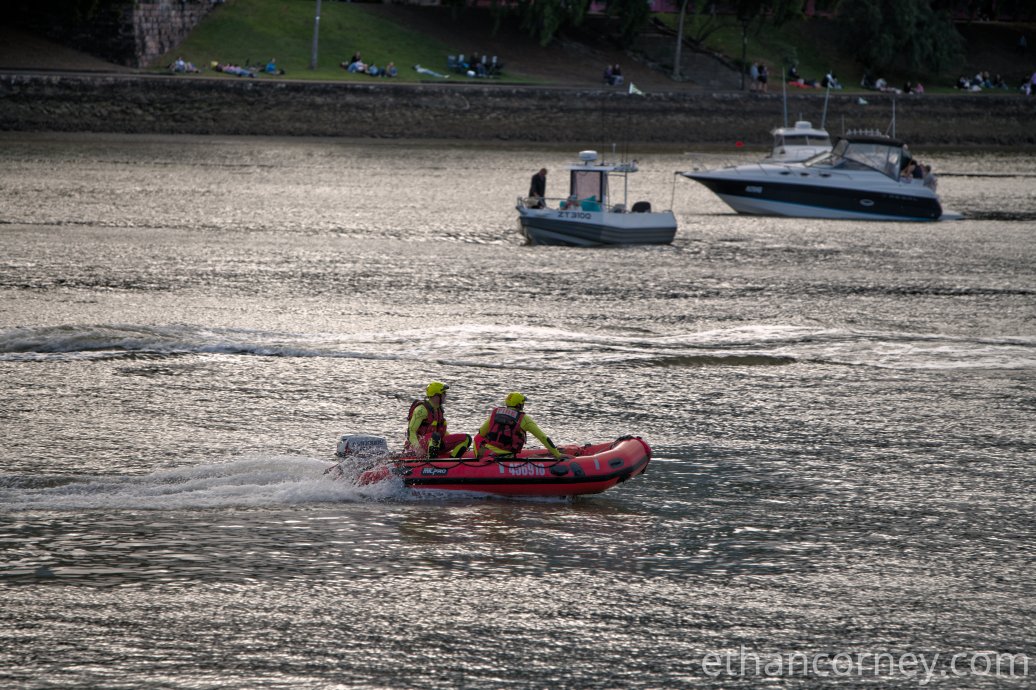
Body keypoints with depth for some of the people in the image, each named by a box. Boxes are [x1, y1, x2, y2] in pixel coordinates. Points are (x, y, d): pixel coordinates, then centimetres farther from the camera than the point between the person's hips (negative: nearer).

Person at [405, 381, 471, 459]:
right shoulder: (422, 409, -13)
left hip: (436, 444, 9)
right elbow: (411, 431, -19)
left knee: (466, 438, -1)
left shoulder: (439, 409, 15)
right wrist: (417, 447, -34)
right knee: (435, 436, -42)